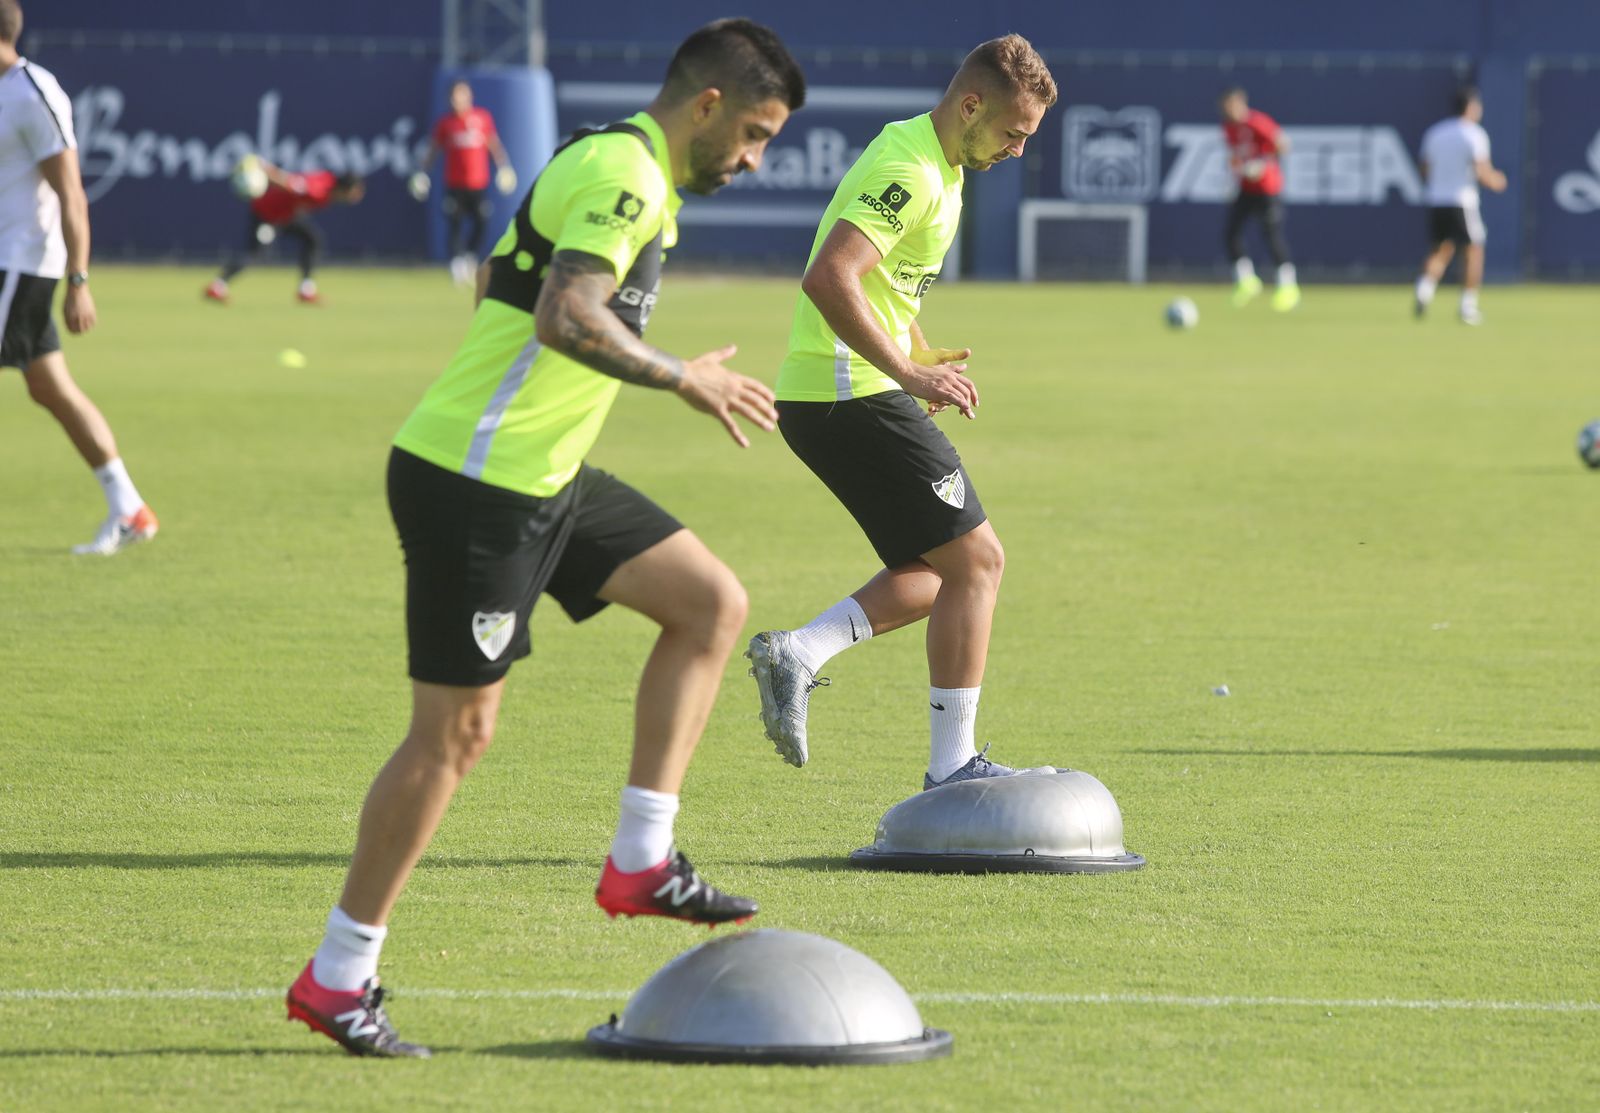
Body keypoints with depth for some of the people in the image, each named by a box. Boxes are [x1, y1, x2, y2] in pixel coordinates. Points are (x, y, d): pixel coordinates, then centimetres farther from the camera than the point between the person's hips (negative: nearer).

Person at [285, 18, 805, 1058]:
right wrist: (685, 378, -21)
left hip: (541, 475, 10)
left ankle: (641, 861, 7)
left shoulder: (618, 168, 15)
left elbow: (496, 279, 24)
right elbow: (567, 317, -32)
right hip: (473, 484, -10)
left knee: (712, 601, 7)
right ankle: (337, 980, 5)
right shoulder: (625, 175, -17)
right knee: (457, 730, -5)